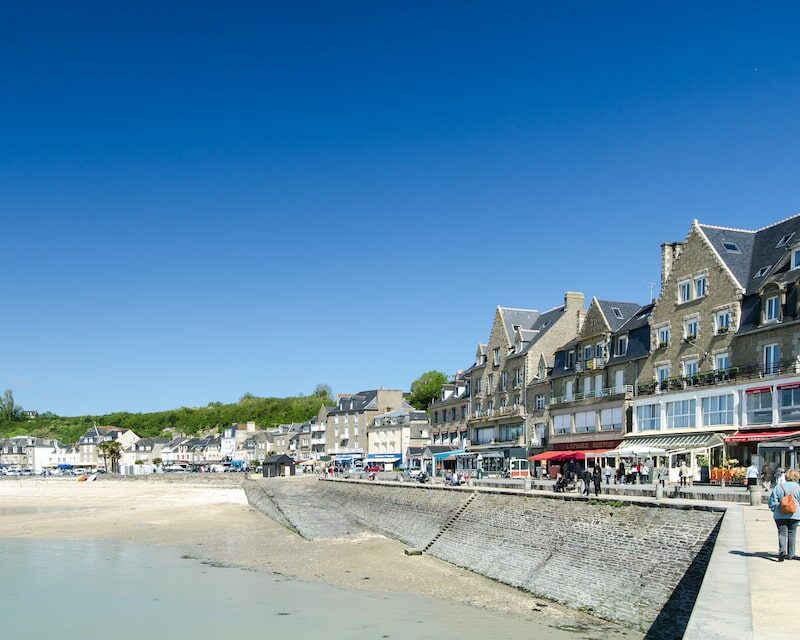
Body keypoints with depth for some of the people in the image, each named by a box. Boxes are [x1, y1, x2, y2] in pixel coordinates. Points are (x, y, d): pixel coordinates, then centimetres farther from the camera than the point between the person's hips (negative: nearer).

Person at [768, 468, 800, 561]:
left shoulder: (778, 487, 2)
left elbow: (772, 501, 1)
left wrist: (775, 510, 9)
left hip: (780, 515, 0)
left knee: (782, 533, 0)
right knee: (792, 534, 12)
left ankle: (782, 551, -22)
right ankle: (790, 554, 19)